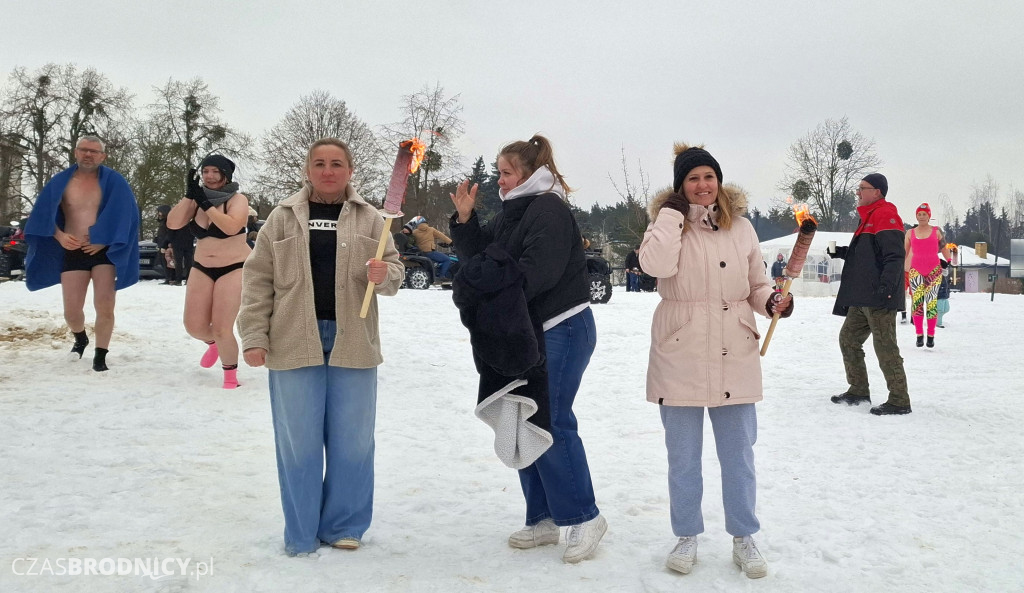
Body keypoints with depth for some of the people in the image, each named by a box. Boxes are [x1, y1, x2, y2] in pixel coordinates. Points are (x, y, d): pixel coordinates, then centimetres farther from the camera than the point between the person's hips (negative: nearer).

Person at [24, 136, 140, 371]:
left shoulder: (113, 181, -4)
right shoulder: (60, 181, 3)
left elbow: (125, 214, -8)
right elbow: (44, 215, 6)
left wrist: (104, 239, -14)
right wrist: (59, 236, -11)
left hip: (104, 251, -2)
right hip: (73, 253, 2)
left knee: (105, 306, -8)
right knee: (71, 311, 3)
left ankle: (100, 356, 8)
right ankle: (80, 339, 37)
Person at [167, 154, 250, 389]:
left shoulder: (237, 199, -10)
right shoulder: (196, 199, 5)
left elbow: (231, 227, -29)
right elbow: (172, 223, -8)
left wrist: (206, 204, -23)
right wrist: (189, 195, -15)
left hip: (234, 268, -5)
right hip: (202, 269, 5)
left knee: (222, 329, -11)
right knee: (194, 326, 2)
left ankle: (231, 374, 14)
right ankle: (213, 343, 39)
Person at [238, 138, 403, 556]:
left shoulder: (369, 219, 8)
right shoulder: (283, 218, 6)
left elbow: (395, 270, 7)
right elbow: (258, 279, 3)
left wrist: (383, 275, -17)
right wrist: (254, 336, -4)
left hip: (352, 343, 1)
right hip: (295, 342, 0)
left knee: (352, 440, 7)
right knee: (299, 440, 5)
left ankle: (344, 526, 23)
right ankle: (301, 534, 18)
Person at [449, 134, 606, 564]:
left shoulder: (548, 209, -12)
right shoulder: (511, 213, 17)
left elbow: (538, 270, -23)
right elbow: (477, 256, 15)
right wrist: (464, 218, 1)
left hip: (560, 330, -10)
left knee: (549, 422, -11)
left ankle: (584, 517, 3)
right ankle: (543, 519, 20)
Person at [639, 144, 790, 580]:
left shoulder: (741, 227, 5)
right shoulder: (666, 222, -2)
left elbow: (756, 283, 11)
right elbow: (657, 265, -23)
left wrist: (773, 302, -9)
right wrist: (672, 212, -16)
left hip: (735, 358, 2)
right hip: (680, 358, -2)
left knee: (738, 454, 11)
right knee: (683, 456, 10)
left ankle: (743, 538, 27)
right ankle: (687, 536, 27)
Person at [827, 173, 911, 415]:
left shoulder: (885, 215, -10)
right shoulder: (869, 217, 20)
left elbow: (895, 254, -20)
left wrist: (887, 284, -30)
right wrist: (842, 252, 14)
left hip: (879, 298, -11)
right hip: (862, 298, 11)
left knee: (885, 347, -7)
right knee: (848, 339, 15)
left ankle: (899, 400, -1)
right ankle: (858, 391, 23)